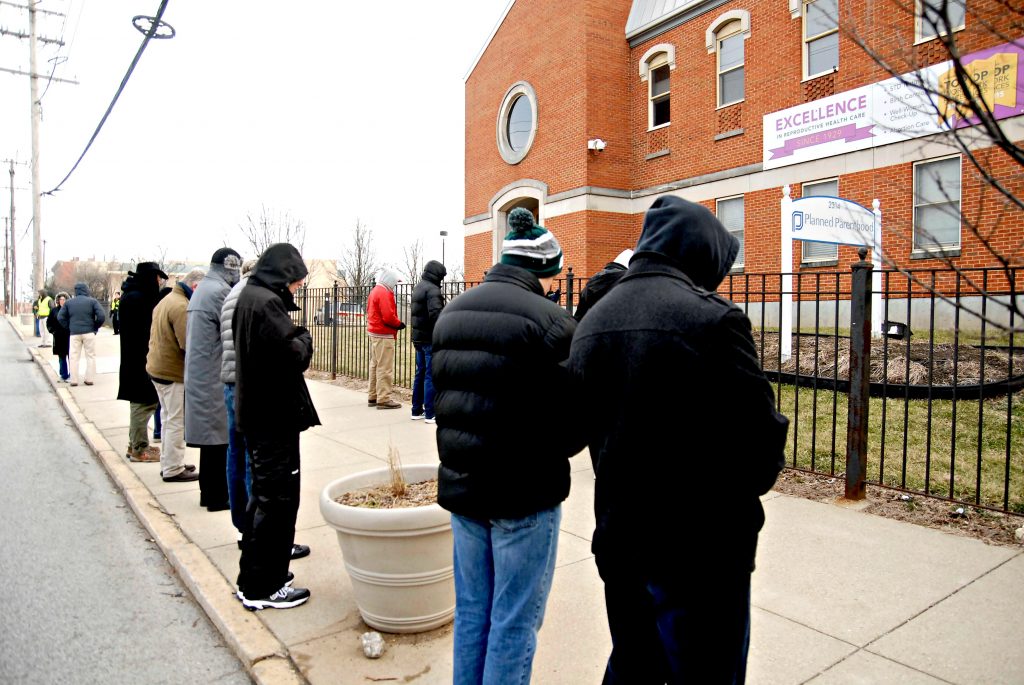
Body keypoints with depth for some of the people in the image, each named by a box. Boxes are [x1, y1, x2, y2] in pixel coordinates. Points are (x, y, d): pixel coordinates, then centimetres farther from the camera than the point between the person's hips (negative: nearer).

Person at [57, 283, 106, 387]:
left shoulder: (68, 302, 7)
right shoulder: (92, 301, 0)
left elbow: (60, 317, 4)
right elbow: (101, 316, -9)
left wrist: (69, 328, 11)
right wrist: (95, 327, 3)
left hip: (74, 333, 2)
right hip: (89, 332, -2)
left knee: (74, 357, 7)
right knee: (91, 356, 6)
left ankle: (74, 380, 8)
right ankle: (89, 379, 6)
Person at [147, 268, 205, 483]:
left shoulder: (167, 300, 13)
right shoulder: (182, 306, -20)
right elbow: (189, 344, -25)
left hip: (157, 367, 10)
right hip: (173, 372, -10)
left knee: (169, 419, 18)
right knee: (177, 422, -1)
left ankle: (168, 463, 27)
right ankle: (173, 469, 6)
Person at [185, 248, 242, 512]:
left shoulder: (201, 290, 15)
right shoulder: (220, 292, -16)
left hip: (199, 374, 10)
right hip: (215, 376, -9)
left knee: (210, 433, 16)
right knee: (220, 435, -1)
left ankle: (209, 491, 25)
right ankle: (218, 496, 7)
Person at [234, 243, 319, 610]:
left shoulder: (247, 297, 12)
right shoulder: (267, 302, -19)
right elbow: (295, 354, -23)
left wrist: (295, 336, 1)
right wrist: (304, 336, -5)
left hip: (257, 412, 11)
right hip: (274, 415, -11)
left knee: (263, 494, 21)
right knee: (278, 499, 0)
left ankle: (253, 576, 35)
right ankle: (263, 587, 11)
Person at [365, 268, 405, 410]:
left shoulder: (374, 291, 15)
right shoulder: (384, 293, -16)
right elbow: (388, 317, -23)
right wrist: (399, 324, -6)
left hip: (374, 332, 10)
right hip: (384, 335, -10)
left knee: (375, 365, 15)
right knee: (385, 368, -6)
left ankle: (373, 397, 22)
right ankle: (383, 399, -4)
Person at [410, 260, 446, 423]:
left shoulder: (418, 287, 15)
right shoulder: (432, 289, -16)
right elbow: (436, 314, -27)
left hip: (418, 338, 9)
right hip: (430, 338, -9)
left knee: (420, 374, 16)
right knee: (431, 376, -4)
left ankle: (417, 410, 23)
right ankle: (430, 414, 0)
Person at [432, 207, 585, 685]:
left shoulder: (450, 313, 6)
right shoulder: (548, 320, -16)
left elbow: (442, 396, 9)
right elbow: (572, 415, -16)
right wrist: (552, 453, 4)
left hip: (461, 484, 7)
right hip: (524, 492, -6)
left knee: (471, 609, 20)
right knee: (515, 619, 9)